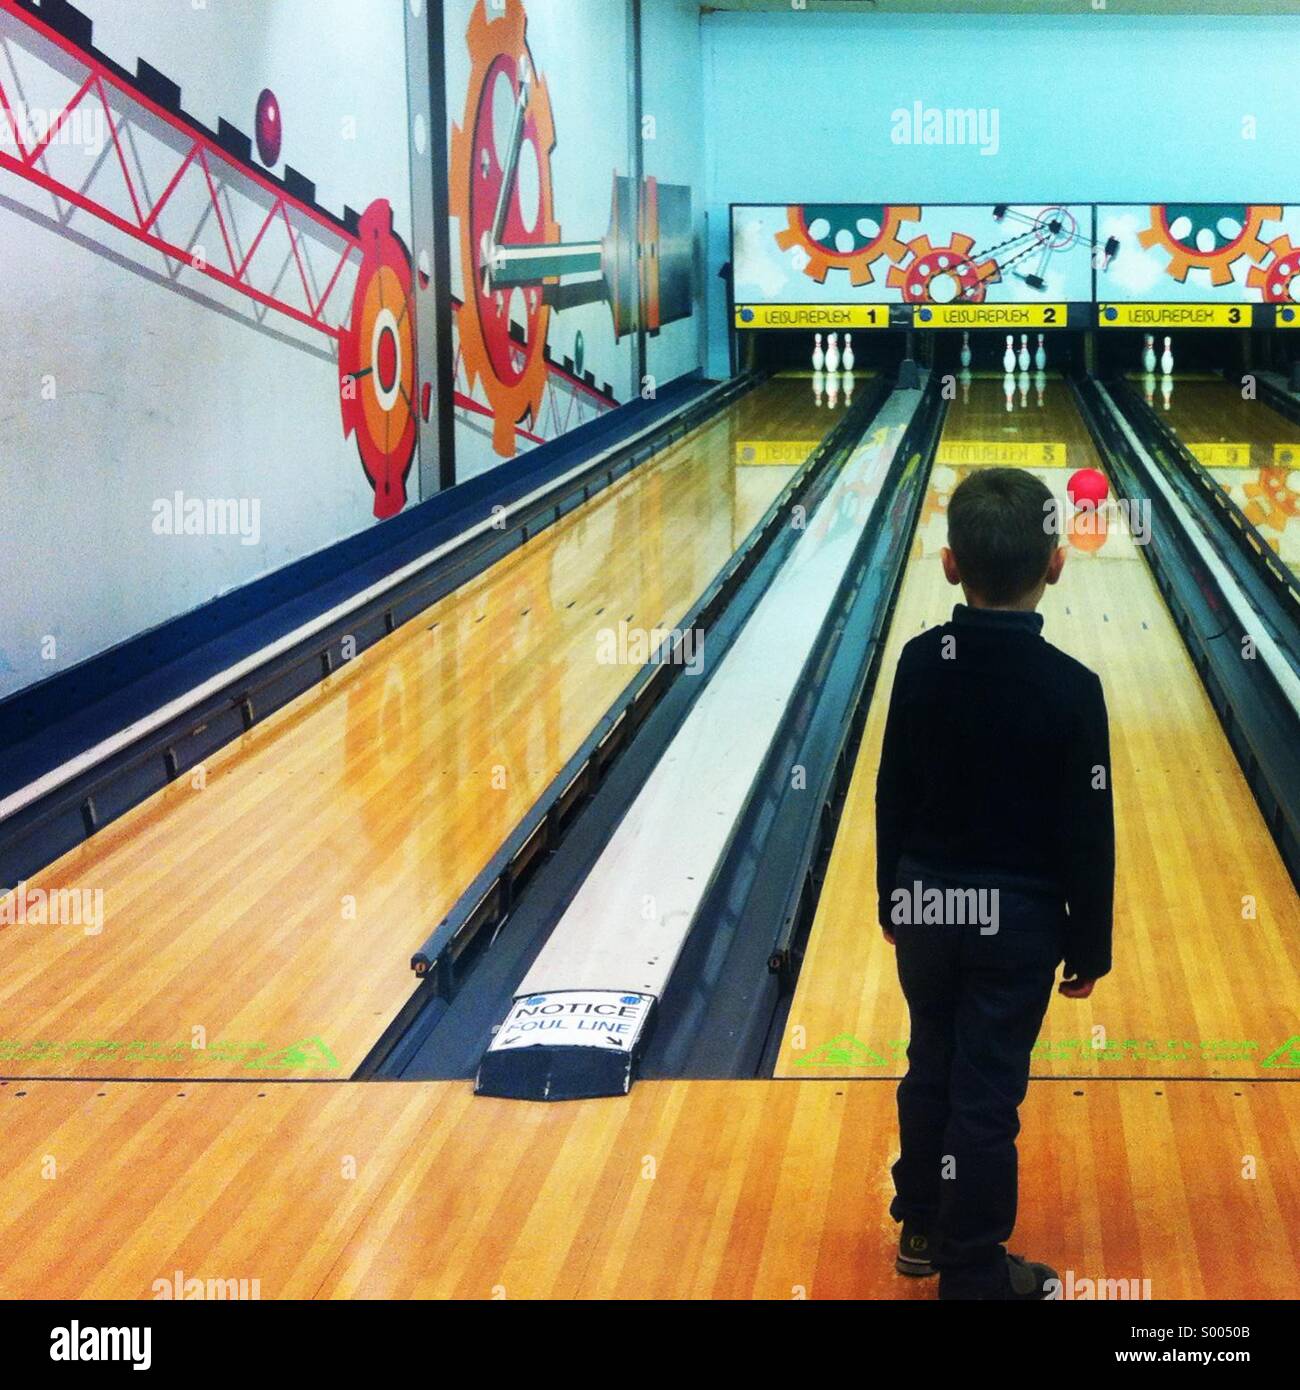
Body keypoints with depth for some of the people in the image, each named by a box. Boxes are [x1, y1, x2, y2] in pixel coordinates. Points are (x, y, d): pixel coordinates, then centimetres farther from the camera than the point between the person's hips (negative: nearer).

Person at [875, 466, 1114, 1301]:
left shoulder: (920, 663, -8)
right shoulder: (1070, 689, -19)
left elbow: (893, 795, 1)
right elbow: (1087, 834, -13)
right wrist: (1090, 946, -1)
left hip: (927, 904, 4)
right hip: (1017, 917, -4)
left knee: (930, 1068, 20)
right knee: (988, 1092, 5)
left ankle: (922, 1228, 35)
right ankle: (974, 1272, 17)